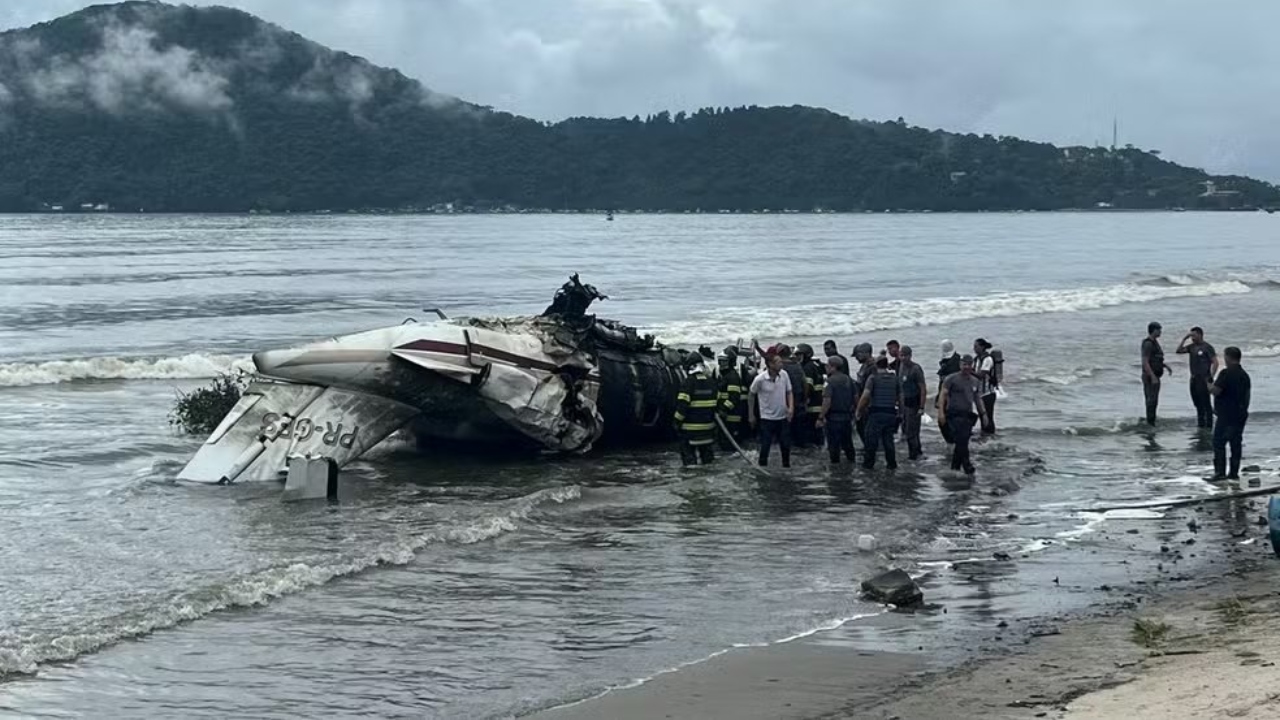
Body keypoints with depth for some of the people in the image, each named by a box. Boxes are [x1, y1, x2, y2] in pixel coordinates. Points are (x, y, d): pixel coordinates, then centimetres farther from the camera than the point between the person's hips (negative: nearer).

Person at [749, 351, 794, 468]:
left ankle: (786, 466, 26)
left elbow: (789, 392, 4)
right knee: (765, 446, 0)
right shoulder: (760, 379, -17)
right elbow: (751, 395, -2)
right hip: (767, 418, -3)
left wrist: (791, 407, -13)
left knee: (786, 445, 9)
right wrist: (751, 415, 4)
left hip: (783, 417, 3)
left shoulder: (784, 375, -7)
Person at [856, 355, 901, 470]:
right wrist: (900, 410, 22)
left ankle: (869, 463, 7)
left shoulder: (873, 378, -5)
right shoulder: (895, 378, 8)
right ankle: (892, 463, 14)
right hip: (891, 413, 4)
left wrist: (859, 410, -5)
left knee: (871, 439, 5)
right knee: (888, 439, 13)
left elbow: (865, 396, -14)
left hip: (876, 413, -4)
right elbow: (900, 398, 10)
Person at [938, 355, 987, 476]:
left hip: (968, 415, 6)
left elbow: (978, 399, 24)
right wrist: (941, 412, -16)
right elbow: (942, 395, -6)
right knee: (962, 443, -13)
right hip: (955, 415, -6)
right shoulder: (952, 379, -2)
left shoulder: (975, 381, 16)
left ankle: (955, 468, 15)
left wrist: (983, 413, 18)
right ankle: (968, 468, -10)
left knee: (962, 443, 6)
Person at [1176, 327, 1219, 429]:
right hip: (1194, 378, 7)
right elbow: (1178, 351, 6)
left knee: (1206, 404, -5)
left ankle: (1209, 425, -2)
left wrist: (1210, 378, -17)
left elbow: (1215, 363, -11)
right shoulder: (1191, 347, 11)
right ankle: (1200, 424, 21)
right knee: (1197, 403, 13)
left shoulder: (1207, 347, -8)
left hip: (1203, 379, -7)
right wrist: (1184, 339, -1)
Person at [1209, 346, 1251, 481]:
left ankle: (1220, 472, -10)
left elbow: (1216, 391, -20)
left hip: (1226, 415, -8)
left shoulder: (1226, 373, -15)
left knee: (1219, 443, -4)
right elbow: (1247, 395, 17)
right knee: (1236, 443, 11)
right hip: (1240, 414, 8)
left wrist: (1209, 388, 2)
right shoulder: (1244, 375, 12)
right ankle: (1234, 472, 13)